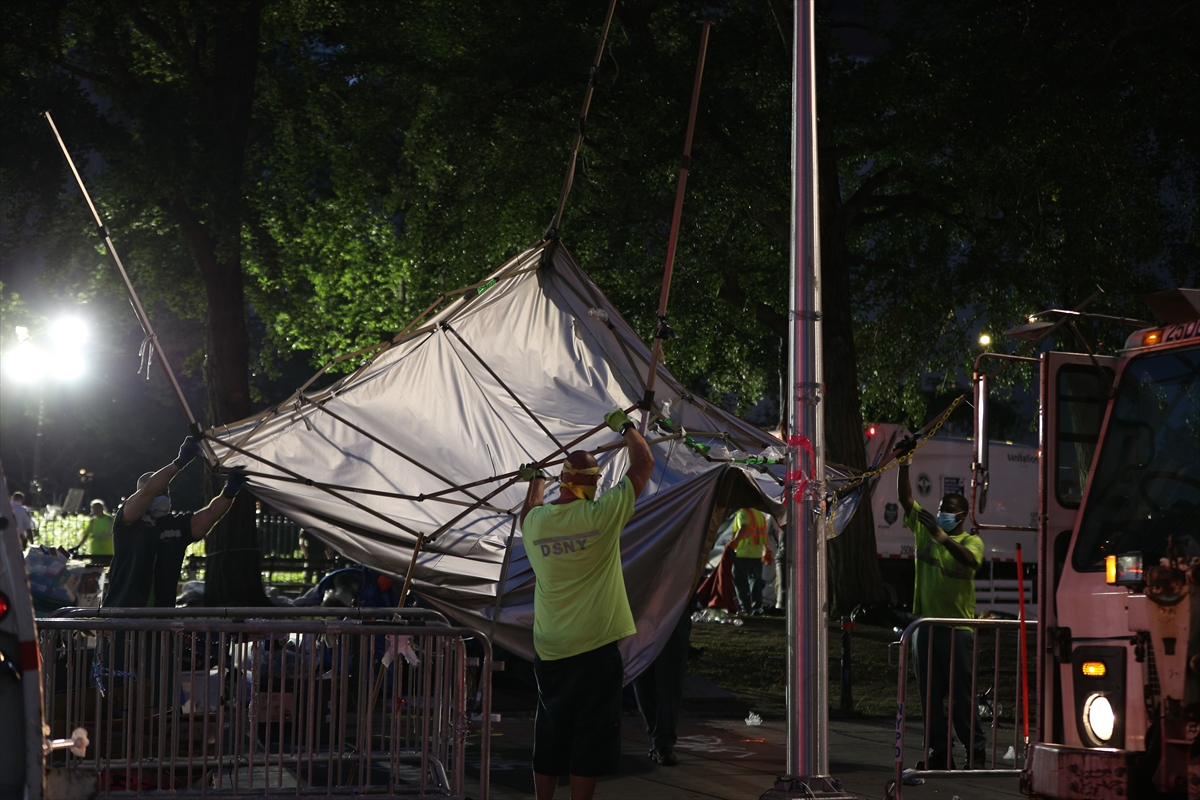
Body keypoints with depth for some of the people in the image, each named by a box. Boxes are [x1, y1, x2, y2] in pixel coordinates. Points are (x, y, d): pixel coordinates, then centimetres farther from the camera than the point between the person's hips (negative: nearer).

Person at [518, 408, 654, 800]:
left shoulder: (535, 520, 1)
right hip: (596, 648, -4)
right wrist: (625, 426, 17)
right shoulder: (602, 513, -10)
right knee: (590, 739, 2)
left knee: (549, 738, 14)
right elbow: (644, 464, 1)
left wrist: (535, 482, 47)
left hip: (549, 653, 4)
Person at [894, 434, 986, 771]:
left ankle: (976, 751, 5)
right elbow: (905, 498, 4)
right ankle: (938, 753, 12)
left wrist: (942, 537, -32)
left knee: (961, 693, -3)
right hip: (926, 625, 5)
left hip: (958, 626, -5)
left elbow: (970, 560, -23)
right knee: (930, 693, 6)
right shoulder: (924, 531, 11)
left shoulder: (971, 540, 0)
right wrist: (903, 464, -8)